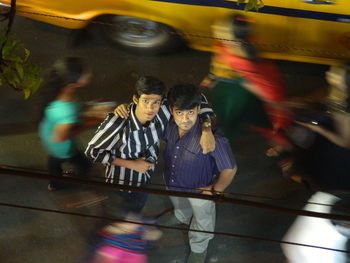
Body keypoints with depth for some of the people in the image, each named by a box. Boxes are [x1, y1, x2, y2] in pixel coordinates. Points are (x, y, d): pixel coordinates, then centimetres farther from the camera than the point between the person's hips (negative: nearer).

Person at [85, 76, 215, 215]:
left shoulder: (162, 113, -29)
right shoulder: (117, 123, -40)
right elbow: (92, 151, -26)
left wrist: (207, 129, -30)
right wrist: (131, 164, -27)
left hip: (146, 182, 4)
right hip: (121, 188, -4)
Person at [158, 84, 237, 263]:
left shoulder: (212, 139, -45)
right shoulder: (168, 125, -30)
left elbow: (230, 169, -32)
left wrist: (215, 190, -19)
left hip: (200, 188, -4)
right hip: (173, 181, 4)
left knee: (202, 219, 29)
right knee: (180, 205, 39)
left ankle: (199, 248, 60)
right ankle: (181, 217, 75)